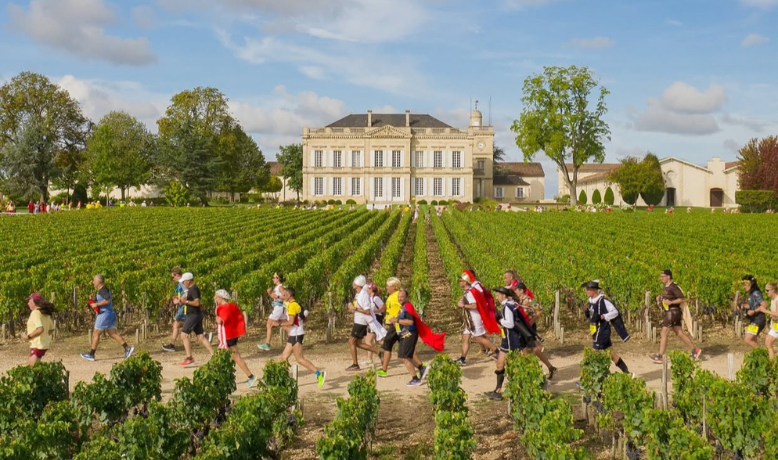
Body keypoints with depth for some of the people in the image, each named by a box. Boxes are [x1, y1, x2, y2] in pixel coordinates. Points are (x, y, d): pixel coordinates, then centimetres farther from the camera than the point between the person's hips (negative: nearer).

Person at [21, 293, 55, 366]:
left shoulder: (35, 313, -16)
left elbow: (40, 329, -28)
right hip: (45, 344, 9)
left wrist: (28, 336, -18)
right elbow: (51, 328, 19)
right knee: (29, 365, 19)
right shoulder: (45, 313, 11)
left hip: (37, 345, -9)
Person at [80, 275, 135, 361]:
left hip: (105, 314, -10)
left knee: (96, 334, 1)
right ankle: (127, 348, -2)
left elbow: (107, 300, -27)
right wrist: (93, 299, 9)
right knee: (113, 334, 7)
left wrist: (96, 304, -20)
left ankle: (91, 355, 9)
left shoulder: (103, 290, -14)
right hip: (110, 314, 10)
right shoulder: (102, 290, 17)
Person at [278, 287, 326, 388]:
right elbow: (303, 318, 21)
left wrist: (279, 324, -12)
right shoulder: (296, 304, 15)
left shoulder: (292, 305, -16)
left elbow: (291, 322, -21)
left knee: (300, 359, -8)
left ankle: (319, 374, -9)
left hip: (296, 335, -10)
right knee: (284, 357, 10)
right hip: (293, 335, 10)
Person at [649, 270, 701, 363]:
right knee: (679, 333, 13)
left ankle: (660, 357, -6)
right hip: (669, 312, 10)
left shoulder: (673, 287, -15)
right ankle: (695, 350, 21)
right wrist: (660, 297, 9)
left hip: (673, 312, -10)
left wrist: (671, 302, -24)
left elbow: (682, 299, -19)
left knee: (664, 333, -9)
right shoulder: (665, 286, 12)